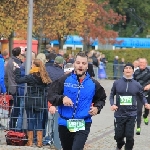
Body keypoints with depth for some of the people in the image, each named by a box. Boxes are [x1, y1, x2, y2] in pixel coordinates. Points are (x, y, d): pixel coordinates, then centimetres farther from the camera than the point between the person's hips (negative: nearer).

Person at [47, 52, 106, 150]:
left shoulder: (93, 84, 3)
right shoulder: (64, 80, -2)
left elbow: (101, 98, 20)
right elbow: (51, 95, -3)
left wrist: (97, 107, 0)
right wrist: (62, 98, -22)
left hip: (83, 124, -1)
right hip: (64, 123, 2)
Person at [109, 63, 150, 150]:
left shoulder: (137, 85, 0)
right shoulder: (117, 83, 0)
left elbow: (142, 96, 10)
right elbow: (112, 95, 10)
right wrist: (112, 104, -7)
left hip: (132, 114, -1)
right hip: (119, 114, 1)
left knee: (129, 136, -8)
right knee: (118, 135, 9)